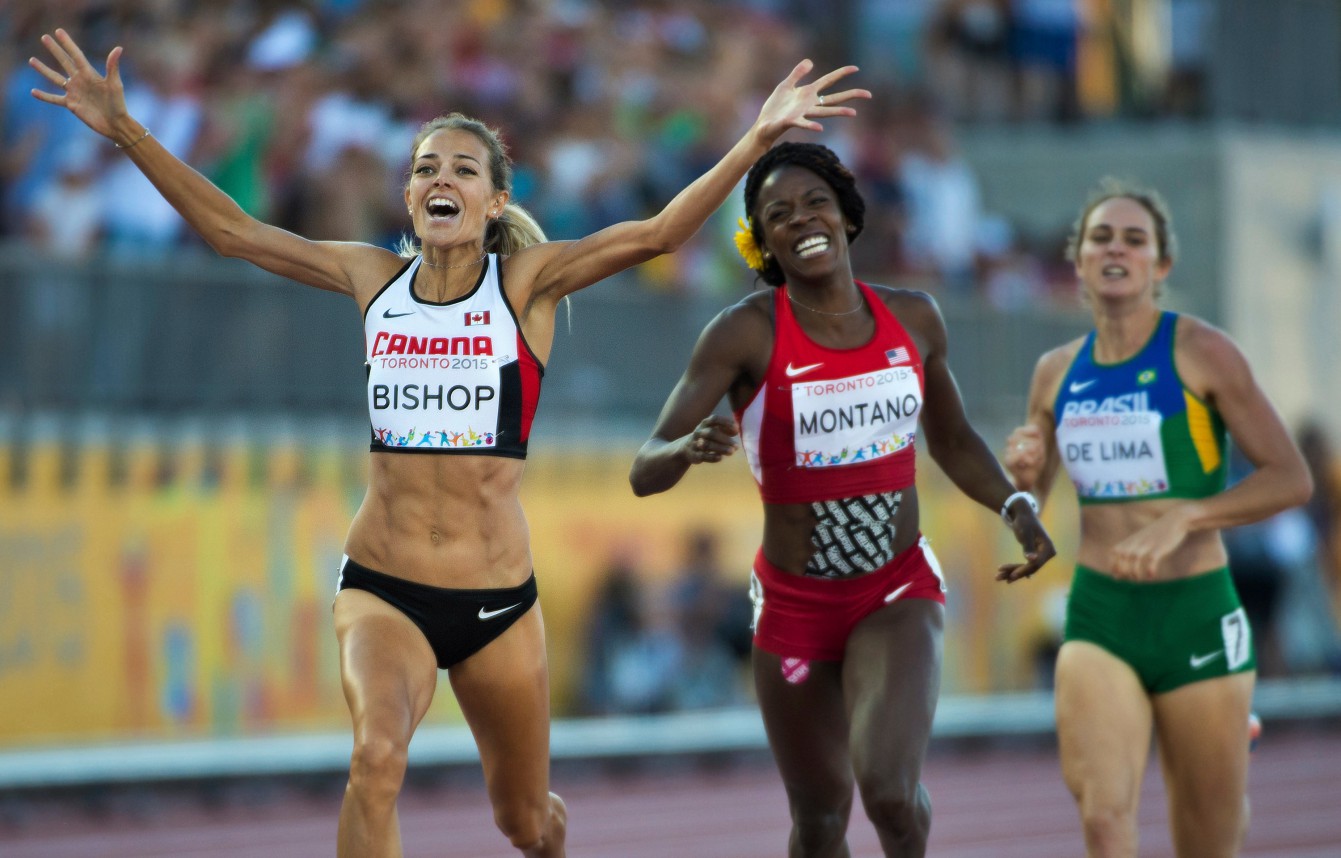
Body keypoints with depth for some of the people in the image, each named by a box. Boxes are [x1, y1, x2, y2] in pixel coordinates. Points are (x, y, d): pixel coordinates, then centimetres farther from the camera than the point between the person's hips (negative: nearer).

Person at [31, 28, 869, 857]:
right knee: (377, 756, -30)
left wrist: (757, 141, -24)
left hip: (498, 599, 0)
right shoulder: (374, 279, 5)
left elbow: (655, 234, -13)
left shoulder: (528, 283, -1)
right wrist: (124, 129, 6)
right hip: (383, 591, 0)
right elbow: (232, 229, 9)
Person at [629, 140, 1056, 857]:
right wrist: (688, 449, -38)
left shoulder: (913, 318, 1)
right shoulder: (746, 333, -11)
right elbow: (644, 471, -16)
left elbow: (952, 440, 18)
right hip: (794, 604, -1)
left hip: (899, 591, 1)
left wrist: (1015, 508, 1)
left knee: (888, 790, -23)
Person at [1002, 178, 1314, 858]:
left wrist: (1180, 520, -21)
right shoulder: (1056, 374, 7)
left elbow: (1290, 478, -9)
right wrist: (1022, 472, -4)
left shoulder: (1201, 354, -5)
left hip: (1196, 613, -2)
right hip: (1098, 617, 2)